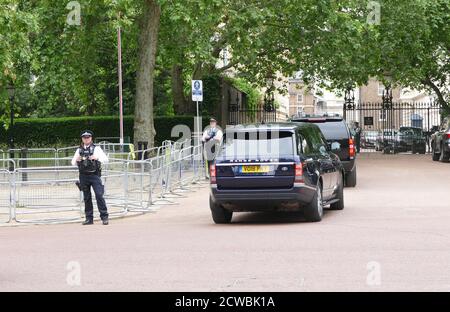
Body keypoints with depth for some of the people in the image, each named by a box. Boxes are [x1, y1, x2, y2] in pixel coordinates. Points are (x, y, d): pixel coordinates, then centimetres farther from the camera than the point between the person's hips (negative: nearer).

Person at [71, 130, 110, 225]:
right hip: (83, 176, 4)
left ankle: (104, 217, -8)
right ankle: (89, 218, 12)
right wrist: (77, 160, -6)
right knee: (87, 197, 6)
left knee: (99, 195, -12)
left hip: (94, 175, -3)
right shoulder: (79, 150, 13)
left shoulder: (96, 148, 4)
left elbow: (106, 160, -2)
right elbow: (73, 163, 17)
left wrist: (97, 158, -20)